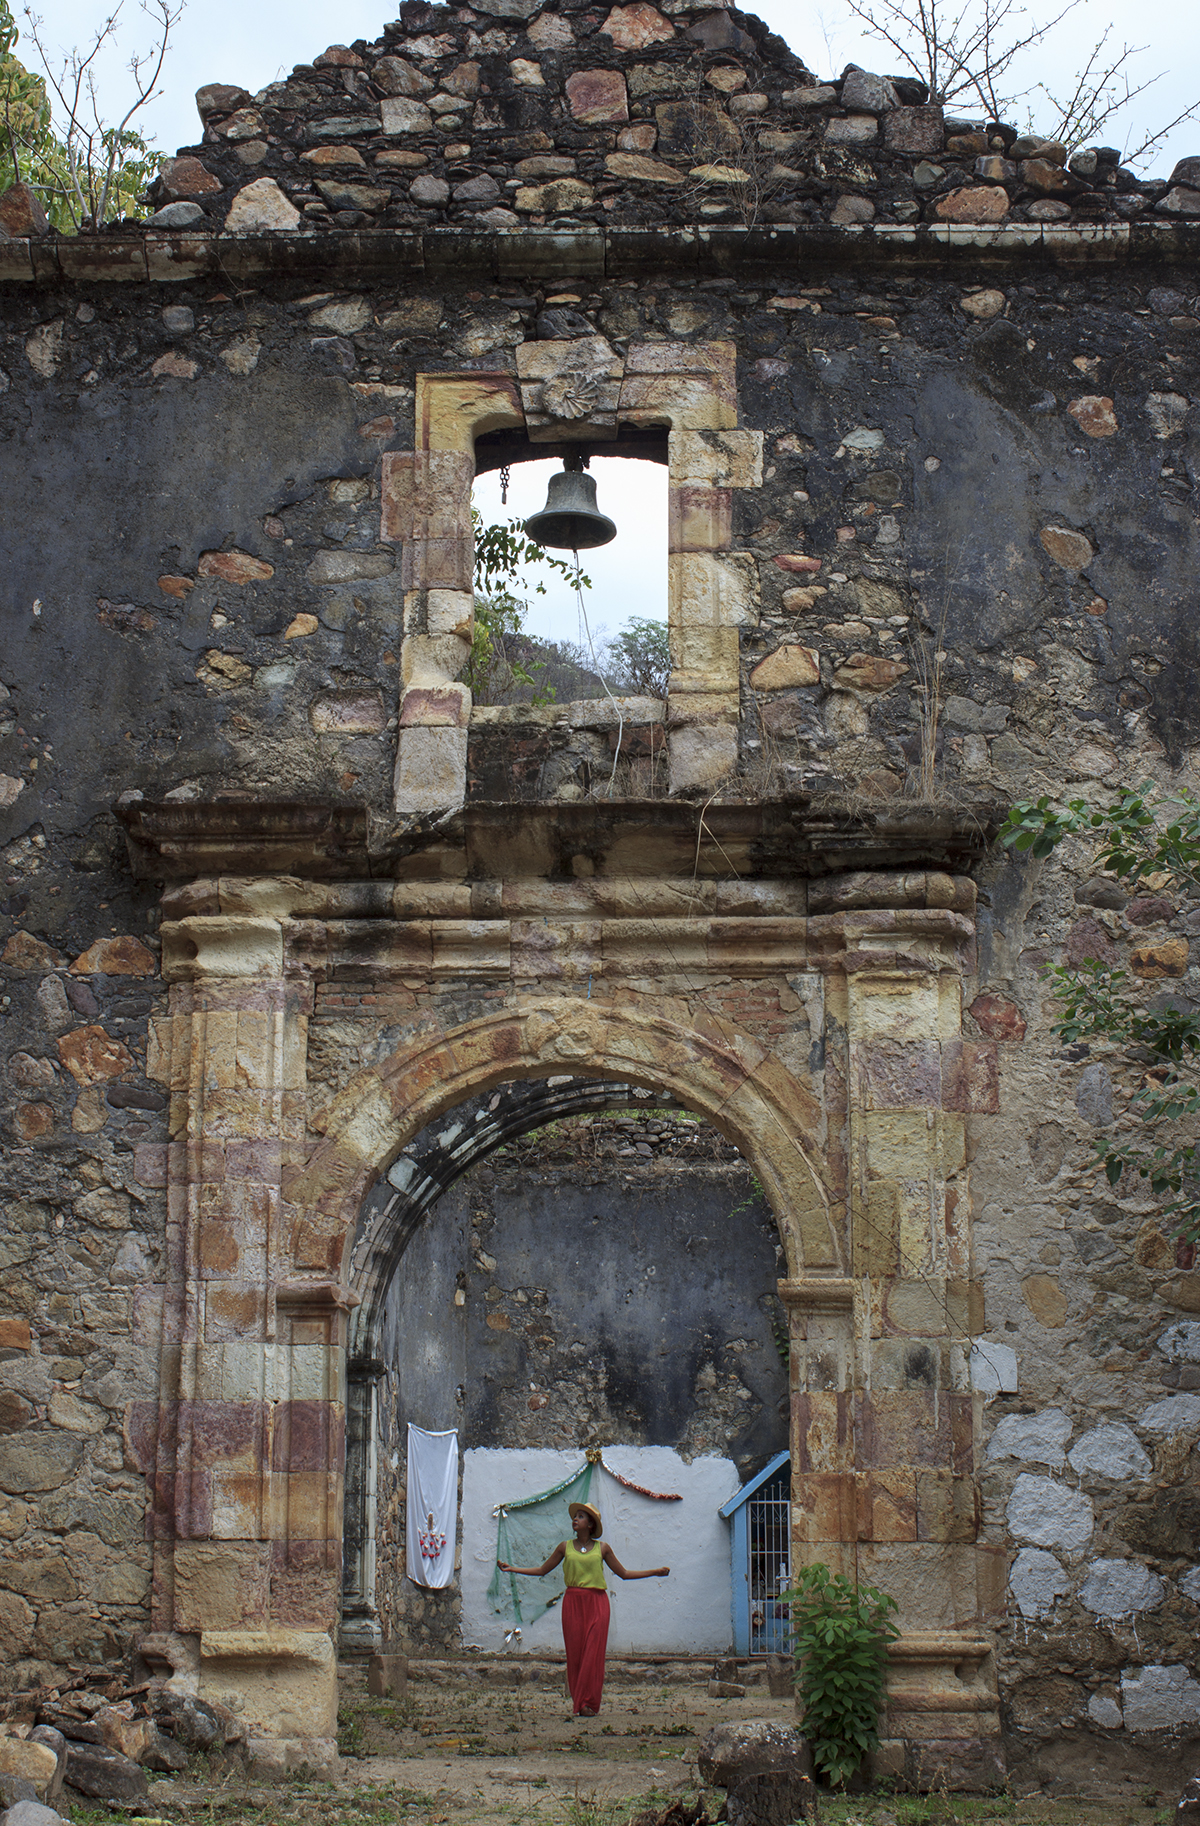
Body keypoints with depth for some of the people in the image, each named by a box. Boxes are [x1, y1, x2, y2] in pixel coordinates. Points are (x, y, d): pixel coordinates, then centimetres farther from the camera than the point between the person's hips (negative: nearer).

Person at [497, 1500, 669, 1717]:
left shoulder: (602, 1548, 7)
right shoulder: (565, 1547, 9)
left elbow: (623, 1573, 15)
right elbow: (542, 1571, 16)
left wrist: (654, 1572, 9)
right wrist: (511, 1569, 10)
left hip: (597, 1603, -1)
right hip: (573, 1602, 1)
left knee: (593, 1654, -6)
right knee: (574, 1653, -1)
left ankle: (588, 1703, -2)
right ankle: (578, 1703, 7)